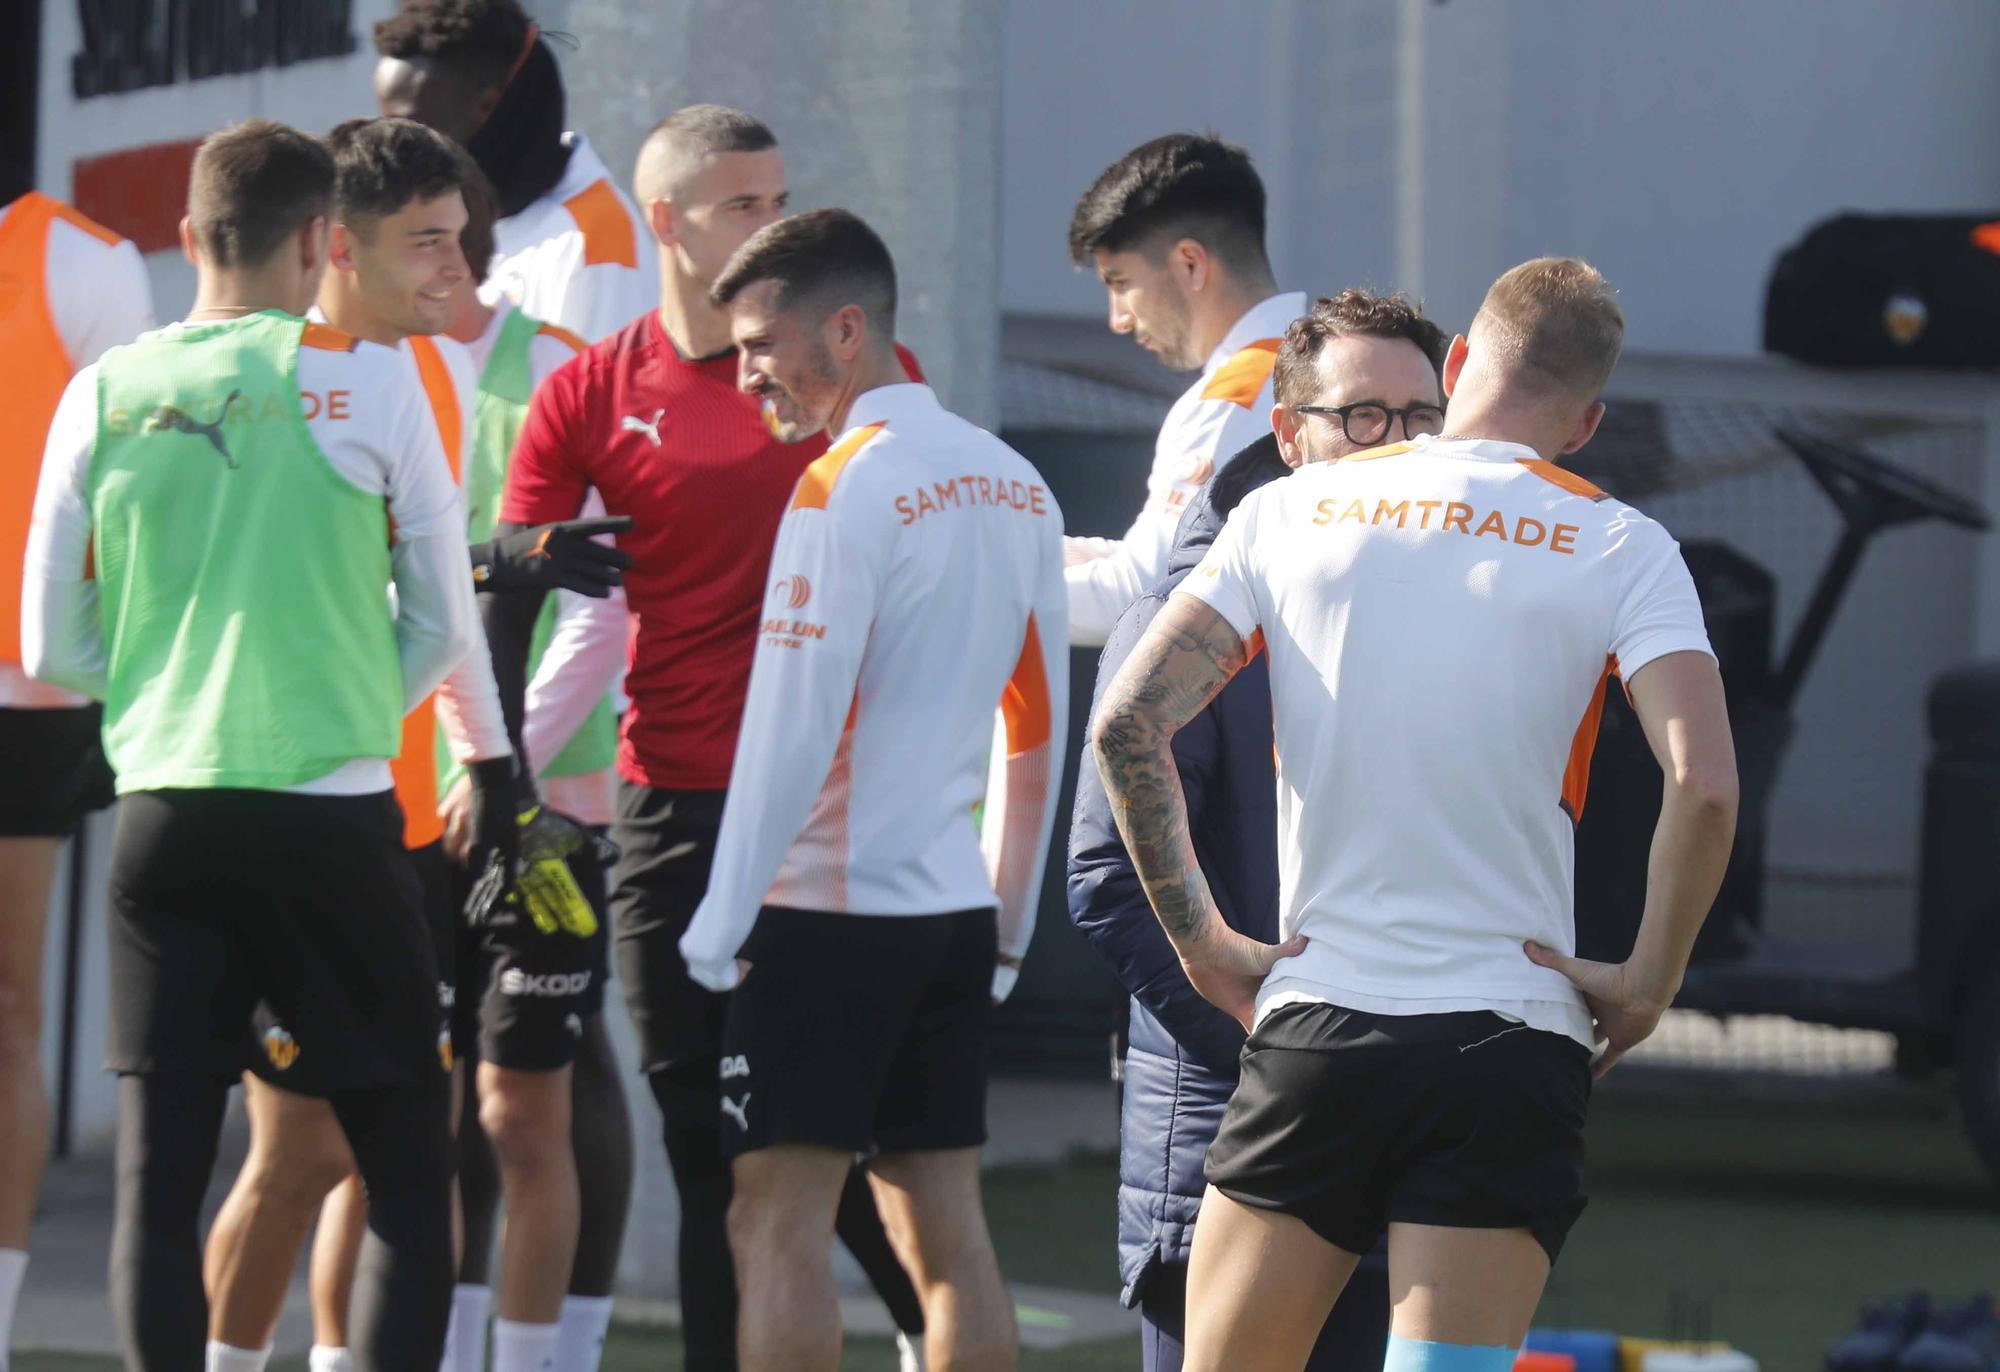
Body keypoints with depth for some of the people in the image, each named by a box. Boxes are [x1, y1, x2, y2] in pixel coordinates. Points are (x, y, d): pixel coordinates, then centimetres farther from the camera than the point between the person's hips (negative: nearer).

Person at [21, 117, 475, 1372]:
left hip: (163, 811, 3)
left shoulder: (105, 395, 4)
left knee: (159, 1174, 3)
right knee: (408, 1173, 4)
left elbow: (52, 646, 10)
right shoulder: (369, 383, -3)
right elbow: (444, 630, 3)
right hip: (334, 817, -3)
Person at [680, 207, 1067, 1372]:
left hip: (831, 905, -8)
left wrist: (724, 918, -11)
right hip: (955, 907, 8)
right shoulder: (1017, 488, 12)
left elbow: (792, 725, -16)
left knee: (779, 1222, -5)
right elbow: (1039, 730, 16)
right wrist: (1007, 930, 21)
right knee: (946, 1228, 7)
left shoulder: (846, 487, -12)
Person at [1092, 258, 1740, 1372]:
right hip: (1512, 1047, -1)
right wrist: (1650, 981, -1)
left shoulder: (1289, 511, 7)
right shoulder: (1619, 547, 0)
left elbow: (1128, 721, 0)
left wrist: (1203, 943, 6)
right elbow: (1704, 785, -13)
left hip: (1315, 1027, 1)